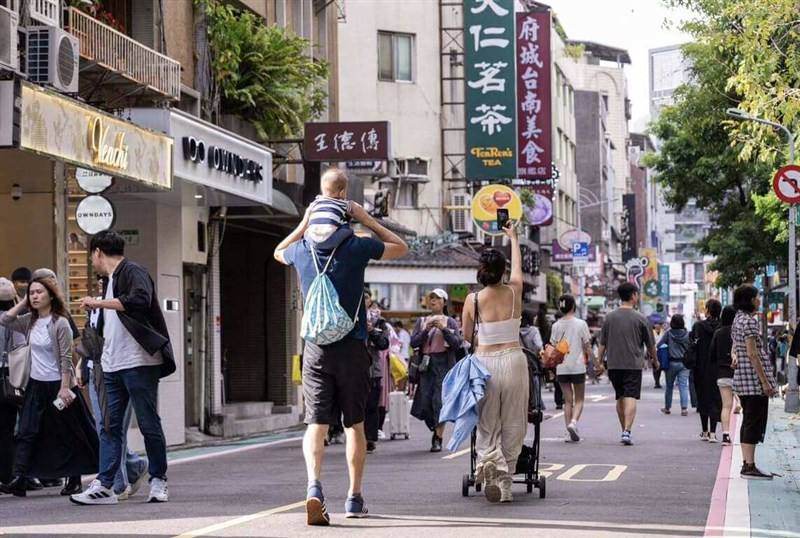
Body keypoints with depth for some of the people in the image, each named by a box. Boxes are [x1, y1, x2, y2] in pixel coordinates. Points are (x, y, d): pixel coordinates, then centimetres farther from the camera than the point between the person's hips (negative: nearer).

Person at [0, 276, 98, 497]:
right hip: (36, 385, 6)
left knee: (67, 435, 5)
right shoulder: (29, 322, 5)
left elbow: (66, 359, -15)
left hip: (57, 385, -6)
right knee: (26, 432, -4)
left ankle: (74, 479, 15)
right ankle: (19, 479, -9)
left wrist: (64, 388, -19)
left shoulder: (60, 323, -13)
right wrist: (23, 303, 2)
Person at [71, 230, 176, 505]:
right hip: (113, 366, 9)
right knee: (110, 426, 3)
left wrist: (99, 303, -23)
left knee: (149, 424, 0)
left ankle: (158, 481, 10)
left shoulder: (133, 273, -7)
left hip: (139, 363, -9)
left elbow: (140, 300, -28)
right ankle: (104, 485, 1)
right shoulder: (109, 280, 20)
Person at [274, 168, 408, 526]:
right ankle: (355, 498, 18)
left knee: (316, 424, -4)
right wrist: (366, 219, 12)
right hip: (353, 348, -1)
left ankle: (314, 487, -28)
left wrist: (304, 223, 22)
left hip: (316, 349, 1)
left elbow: (279, 252, 28)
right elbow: (400, 248, 12)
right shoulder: (356, 247, -5)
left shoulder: (302, 250, 2)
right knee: (355, 424, 12)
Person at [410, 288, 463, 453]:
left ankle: (438, 439, -5)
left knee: (440, 401, -10)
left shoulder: (450, 322, 7)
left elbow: (457, 343, -4)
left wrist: (443, 329, -14)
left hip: (444, 364, -3)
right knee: (425, 401, -2)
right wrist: (426, 330, -11)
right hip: (426, 365, 3)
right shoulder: (422, 321, 14)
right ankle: (435, 431, 23)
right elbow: (413, 342, 3)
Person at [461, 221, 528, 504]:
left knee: (487, 424, 6)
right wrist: (513, 238, 37)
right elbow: (518, 265, 21)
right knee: (512, 424, 8)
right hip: (513, 360, 0)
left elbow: (467, 336, 9)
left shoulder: (473, 300, -4)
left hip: (484, 362, 0)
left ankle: (488, 458, -24)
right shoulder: (514, 292, 0)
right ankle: (505, 479, 8)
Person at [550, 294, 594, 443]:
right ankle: (573, 422, -17)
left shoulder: (556, 326, 1)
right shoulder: (581, 324, -5)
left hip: (561, 368, 2)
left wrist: (553, 366, 14)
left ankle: (570, 433, 6)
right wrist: (595, 362, 6)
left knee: (568, 400, 10)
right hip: (578, 366, -2)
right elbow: (587, 347, -4)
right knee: (579, 400, 9)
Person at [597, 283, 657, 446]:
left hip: (614, 364, 3)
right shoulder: (640, 319, -3)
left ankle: (624, 431, 23)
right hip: (633, 364, -3)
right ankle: (627, 431, -20)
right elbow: (650, 344, 6)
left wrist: (599, 361, 16)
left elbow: (602, 344, 7)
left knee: (620, 398, 15)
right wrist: (654, 359, 22)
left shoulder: (610, 318, 4)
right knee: (631, 398, -7)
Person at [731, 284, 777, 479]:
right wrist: (765, 382, -18)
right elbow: (752, 354, -19)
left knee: (749, 422, 11)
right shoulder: (749, 321, -15)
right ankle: (750, 466, -9)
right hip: (754, 378, -10)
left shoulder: (738, 319, 15)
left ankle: (747, 464, 13)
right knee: (755, 422, -8)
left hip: (742, 376, 10)